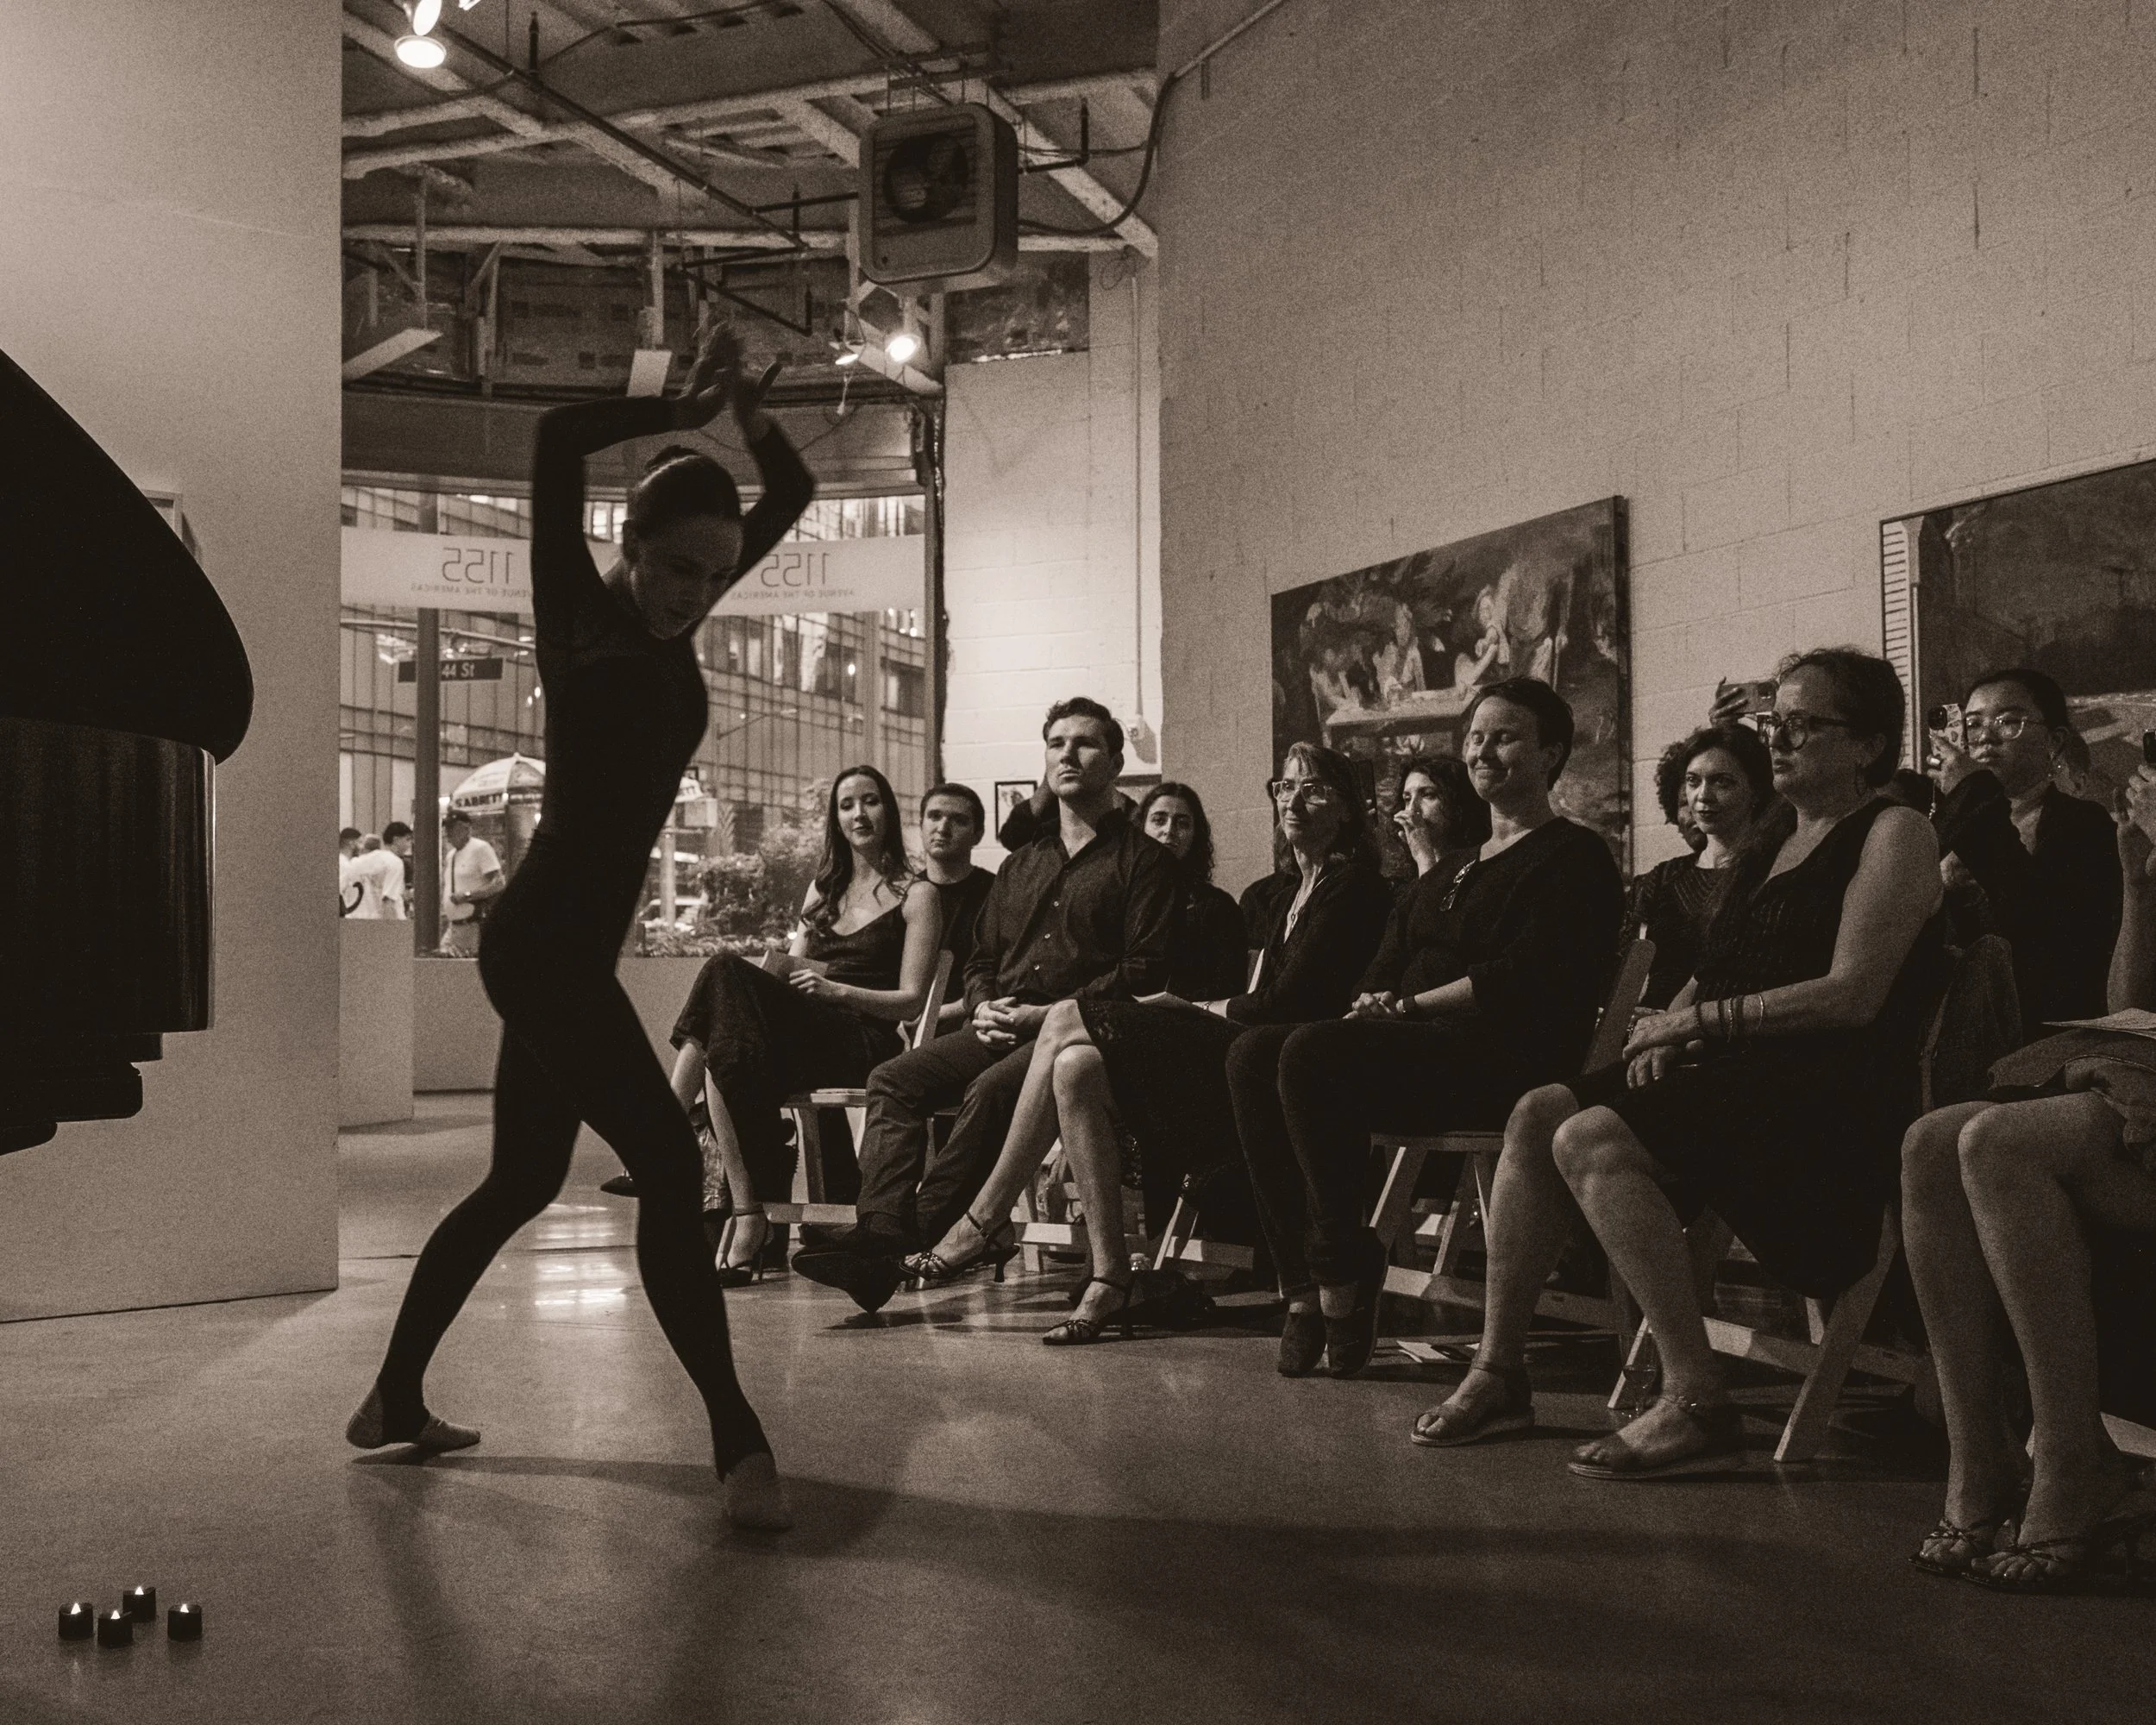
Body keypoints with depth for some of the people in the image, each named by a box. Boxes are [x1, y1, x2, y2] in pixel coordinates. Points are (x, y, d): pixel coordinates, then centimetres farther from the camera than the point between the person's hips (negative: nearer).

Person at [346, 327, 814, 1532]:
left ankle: (396, 1400, 30)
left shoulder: (676, 619, 9)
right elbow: (559, 439, -23)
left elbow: (792, 496, 13)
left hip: (575, 946, 9)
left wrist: (750, 411, -3)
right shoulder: (580, 613, -9)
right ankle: (740, 1441, -11)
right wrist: (688, 409, -12)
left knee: (522, 1182, 17)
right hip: (543, 940, -9)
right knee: (670, 1169, -14)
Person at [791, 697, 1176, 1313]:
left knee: (990, 1091, -34)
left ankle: (917, 1236, -32)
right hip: (1003, 1027, 7)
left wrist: (1049, 1013, -15)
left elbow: (1144, 971, -6)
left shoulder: (1143, 860, 6)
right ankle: (878, 1235, -29)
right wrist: (984, 1007, 2)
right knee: (894, 1079, -16)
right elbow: (981, 961, 27)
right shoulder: (1022, 865, 27)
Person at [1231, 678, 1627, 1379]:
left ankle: (1342, 1271, -20)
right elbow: (1395, 955, 22)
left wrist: (1407, 1003, -13)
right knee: (1254, 1055, -15)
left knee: (1312, 1055, -30)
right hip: (1419, 1048, 8)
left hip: (1503, 1055, -8)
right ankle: (1304, 1281, -19)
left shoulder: (1575, 858, 0)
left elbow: (1520, 978, -13)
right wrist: (1373, 1000, -2)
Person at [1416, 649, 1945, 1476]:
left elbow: (1853, 995, -15)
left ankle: (1695, 1401, -25)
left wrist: (1702, 1019, -12)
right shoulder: (1772, 836, 22)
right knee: (1536, 1112, -9)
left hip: (1835, 1091, -8)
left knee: (1592, 1139, -27)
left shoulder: (1894, 833, -4)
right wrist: (1670, 1022, 1)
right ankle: (1498, 1371, -6)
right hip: (1734, 1071, 9)